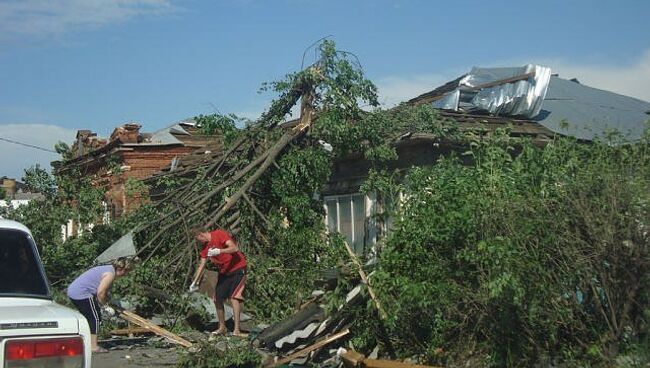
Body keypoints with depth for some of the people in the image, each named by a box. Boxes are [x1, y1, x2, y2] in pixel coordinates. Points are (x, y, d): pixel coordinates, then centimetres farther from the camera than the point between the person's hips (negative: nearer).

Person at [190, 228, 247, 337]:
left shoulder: (219, 234, -16)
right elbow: (201, 266, 13)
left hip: (237, 268, -8)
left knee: (234, 297, -19)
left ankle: (236, 330, -22)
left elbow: (234, 248, -26)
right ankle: (222, 327, 22)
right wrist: (194, 283, 11)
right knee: (217, 299, 8)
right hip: (224, 272, 8)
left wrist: (219, 251, -39)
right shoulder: (206, 246, 7)